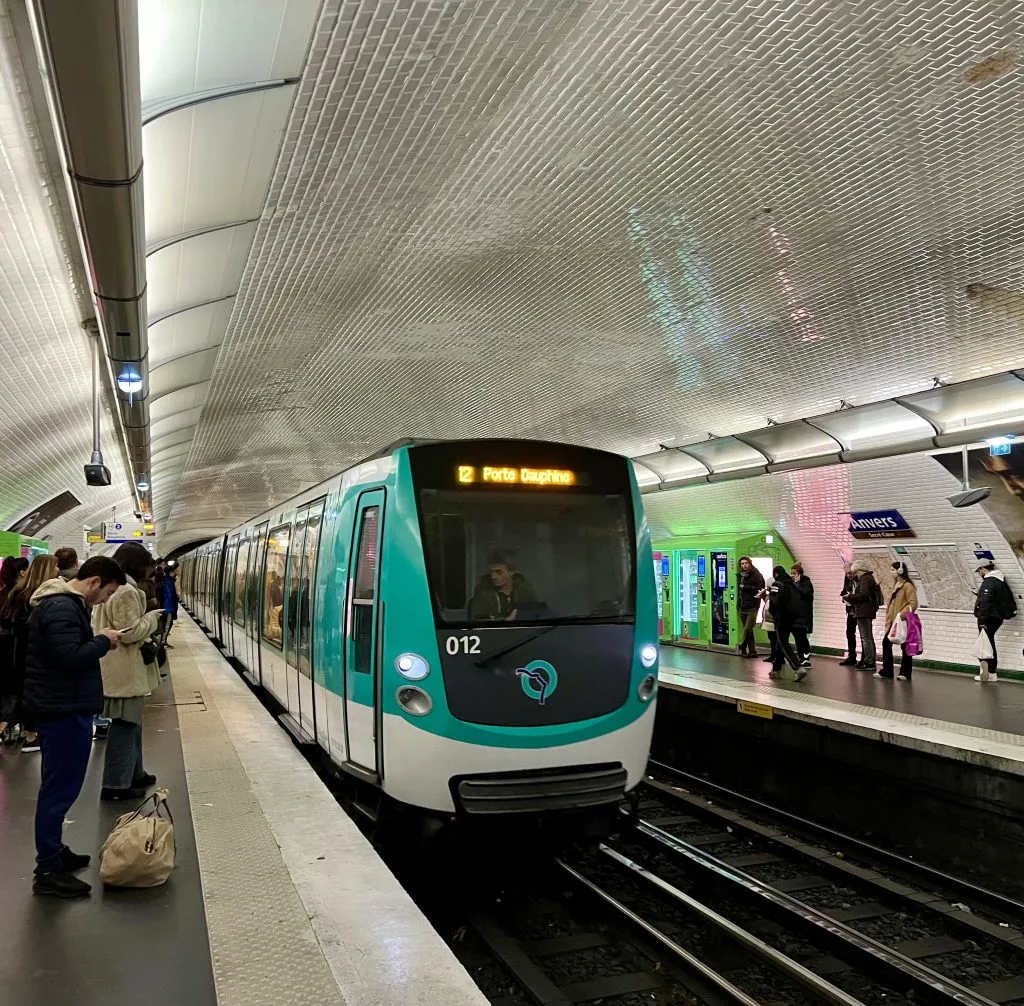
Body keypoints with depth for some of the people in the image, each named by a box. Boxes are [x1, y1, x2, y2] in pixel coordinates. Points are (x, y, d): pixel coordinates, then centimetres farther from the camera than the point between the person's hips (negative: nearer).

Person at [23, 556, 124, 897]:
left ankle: (53, 851, 31)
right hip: (64, 709, -11)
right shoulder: (61, 608, -21)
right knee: (60, 787, -4)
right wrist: (103, 641, -14)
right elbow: (72, 657, -29)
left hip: (62, 706, 11)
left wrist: (97, 640, 5)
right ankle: (47, 871, 4)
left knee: (58, 784, 19)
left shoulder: (63, 603, 13)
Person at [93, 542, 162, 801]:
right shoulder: (126, 591, -19)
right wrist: (151, 617, -8)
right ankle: (116, 784, 4)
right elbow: (130, 632, -21)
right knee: (125, 726, -3)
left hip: (119, 668, 11)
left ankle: (134, 773, 31)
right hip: (125, 670, -11)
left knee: (131, 723, 20)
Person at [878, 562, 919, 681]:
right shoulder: (896, 585, 14)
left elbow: (913, 603, -21)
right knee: (886, 643, 7)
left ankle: (905, 673, 11)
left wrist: (902, 614, -28)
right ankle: (886, 671, 13)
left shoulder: (907, 586, -14)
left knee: (905, 647, 2)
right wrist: (888, 620, 15)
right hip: (893, 621, 9)